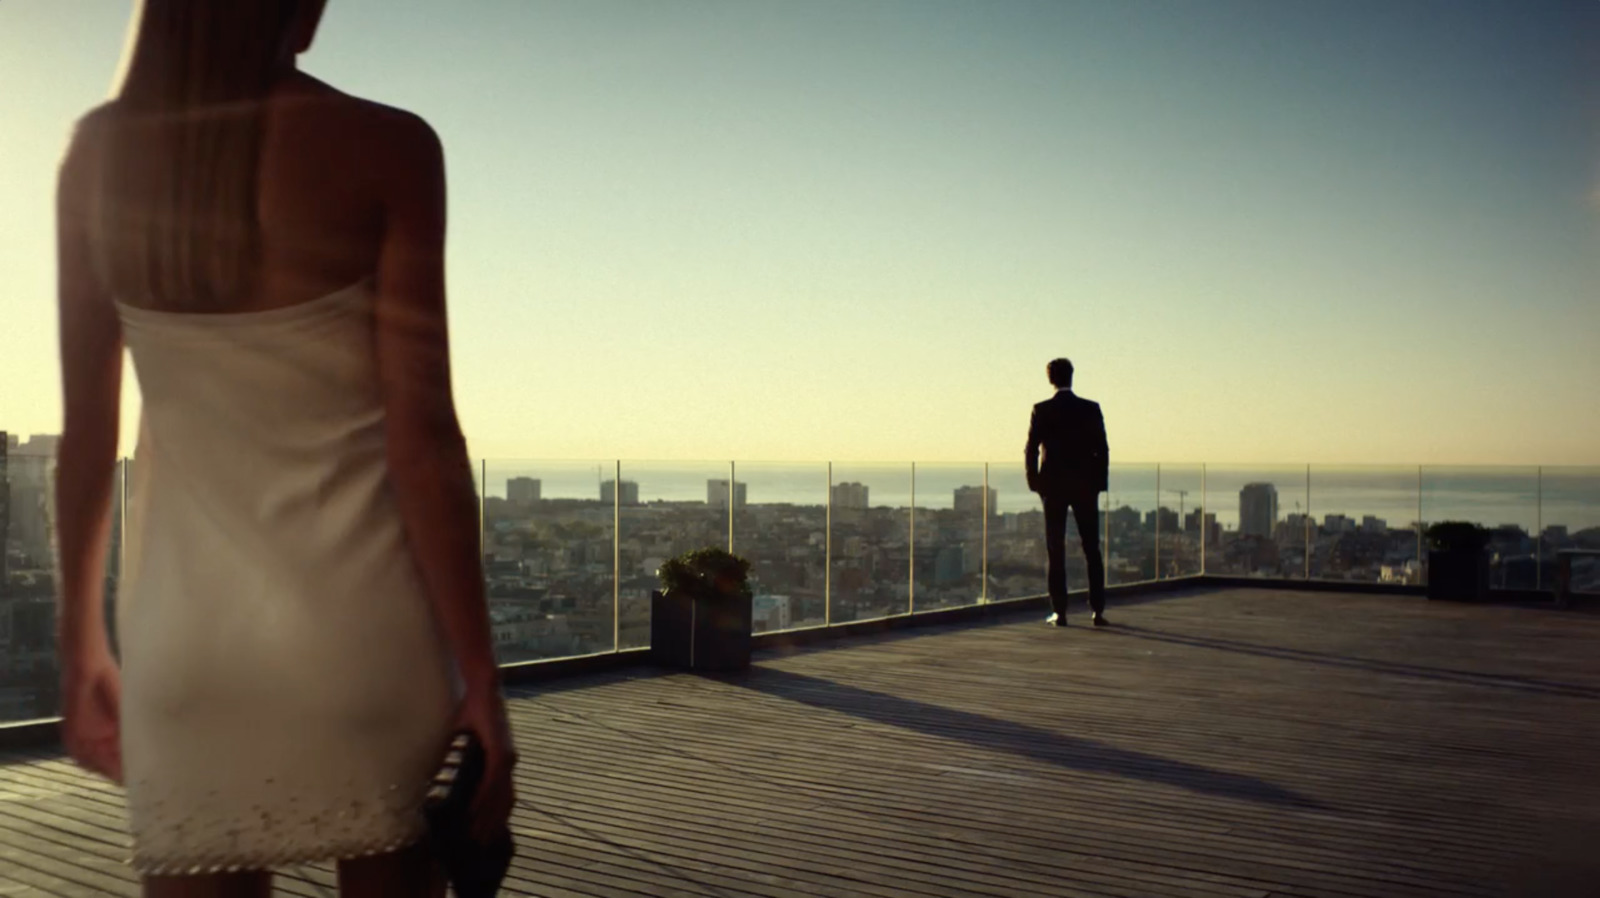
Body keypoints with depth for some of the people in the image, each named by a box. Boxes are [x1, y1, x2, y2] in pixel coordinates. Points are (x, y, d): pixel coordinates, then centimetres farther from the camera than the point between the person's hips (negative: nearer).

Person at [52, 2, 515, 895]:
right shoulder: (383, 147, -10)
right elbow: (422, 436, -13)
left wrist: (83, 641, 17)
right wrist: (481, 680, -7)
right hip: (357, 630, -3)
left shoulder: (97, 155, 2)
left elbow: (86, 427, 6)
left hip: (183, 640, 4)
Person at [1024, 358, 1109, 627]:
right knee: (1092, 550, 8)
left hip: (1053, 486, -1)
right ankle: (1098, 610, 6)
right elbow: (1102, 450, -1)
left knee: (1056, 551, 3)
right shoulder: (1091, 409, -1)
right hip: (1086, 486, 1)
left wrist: (1035, 483, 5)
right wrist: (1100, 483, 7)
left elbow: (1031, 450, -5)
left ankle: (1059, 612, 1)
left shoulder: (1042, 410, -4)